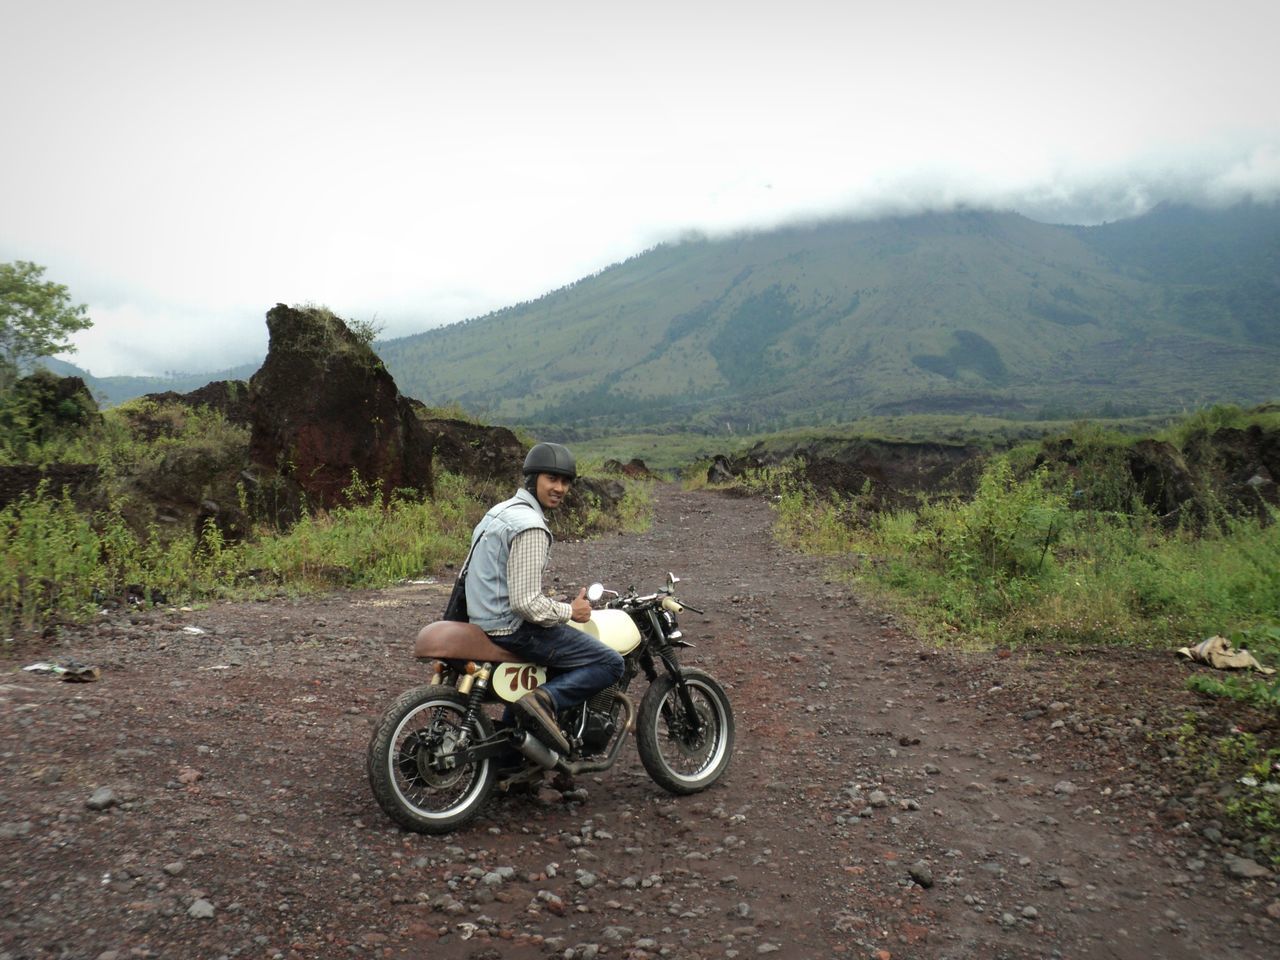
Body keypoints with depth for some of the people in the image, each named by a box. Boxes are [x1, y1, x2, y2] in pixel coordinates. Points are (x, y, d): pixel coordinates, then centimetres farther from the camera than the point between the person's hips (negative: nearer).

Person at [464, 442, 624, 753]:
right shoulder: (530, 527, -19)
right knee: (610, 663, -8)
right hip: (513, 628, -10)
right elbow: (526, 603, -25)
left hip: (484, 621, 10)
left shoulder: (501, 510, 13)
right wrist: (570, 611, -9)